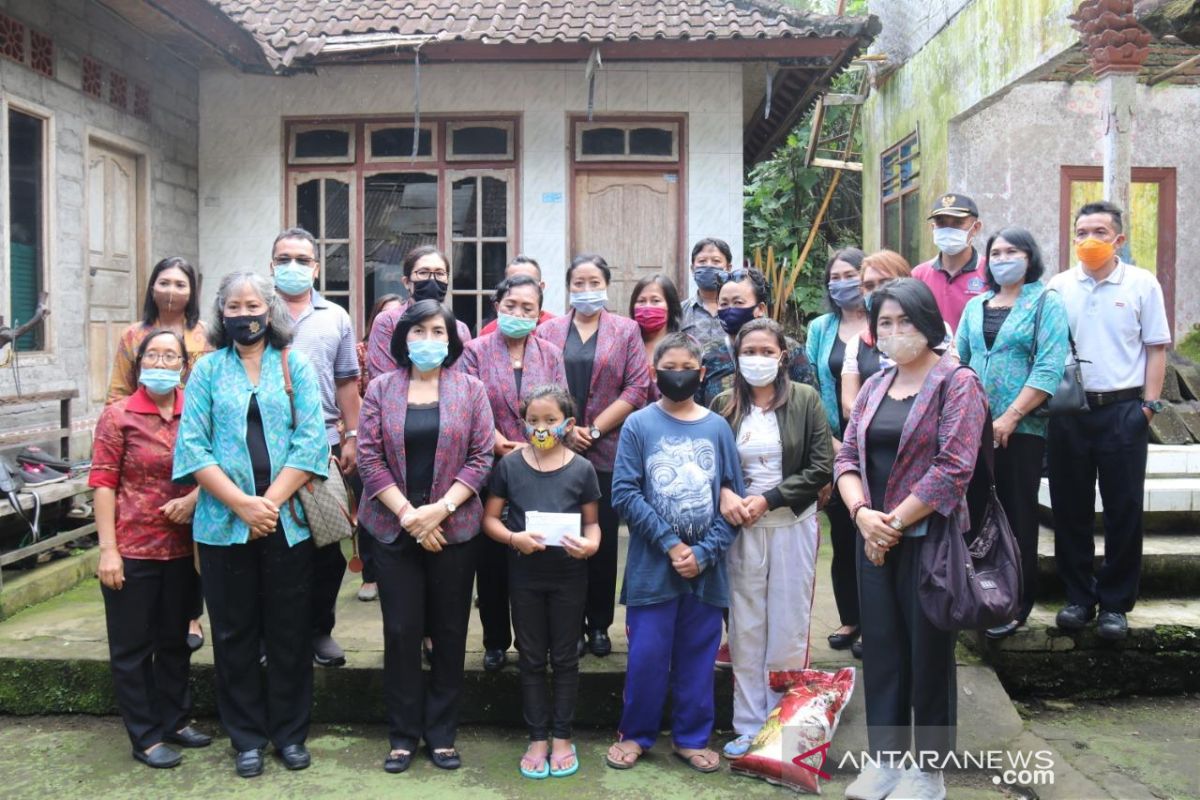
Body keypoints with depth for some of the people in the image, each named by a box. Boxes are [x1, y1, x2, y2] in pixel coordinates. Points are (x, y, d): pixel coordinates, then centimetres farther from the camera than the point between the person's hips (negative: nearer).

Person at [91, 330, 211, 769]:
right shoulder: (118, 415, -6)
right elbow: (103, 483, -8)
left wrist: (193, 498, -12)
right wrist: (108, 550, -12)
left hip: (181, 547, 4)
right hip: (132, 550, -3)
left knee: (175, 641, 16)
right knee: (132, 646, 7)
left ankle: (174, 720, 32)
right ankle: (146, 737, 20)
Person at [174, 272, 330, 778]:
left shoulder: (295, 366, 5)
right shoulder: (207, 369, 6)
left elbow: (311, 440, -4)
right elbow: (193, 445, -3)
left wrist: (271, 501, -13)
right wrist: (242, 503, -13)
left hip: (288, 521, 0)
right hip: (224, 522, 1)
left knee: (290, 631, 7)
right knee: (234, 633, 9)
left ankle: (290, 732, 23)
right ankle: (247, 738, 23)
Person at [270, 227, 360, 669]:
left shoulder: (335, 318, 10)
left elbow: (347, 383, 11)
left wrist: (351, 437, 5)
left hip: (323, 442, 2)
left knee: (326, 543, 7)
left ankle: (320, 629, 21)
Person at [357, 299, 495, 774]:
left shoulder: (471, 390, 2)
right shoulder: (380, 389, 3)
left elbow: (481, 457, -3)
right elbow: (368, 457, -3)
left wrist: (441, 509, -14)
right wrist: (408, 514, -12)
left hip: (454, 529, 0)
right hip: (394, 529, 0)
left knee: (449, 631, 6)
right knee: (401, 631, 4)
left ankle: (442, 733, 20)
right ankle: (403, 734, 18)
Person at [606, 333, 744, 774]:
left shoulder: (718, 428, 3)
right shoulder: (638, 424, -2)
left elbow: (734, 498, 1)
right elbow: (624, 493, -8)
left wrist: (704, 552, -10)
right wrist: (670, 544, -14)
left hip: (706, 568, 2)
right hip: (651, 566, -2)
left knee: (698, 656, 11)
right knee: (647, 655, 4)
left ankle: (693, 738, 27)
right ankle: (635, 733, 24)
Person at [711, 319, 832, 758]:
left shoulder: (806, 400, -2)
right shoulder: (724, 405, 3)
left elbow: (821, 469, -6)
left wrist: (768, 499, -13)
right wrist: (725, 494, -14)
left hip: (793, 525, -1)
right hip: (741, 527, 1)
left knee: (788, 630, 6)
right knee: (745, 631, 7)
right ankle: (748, 728, 19)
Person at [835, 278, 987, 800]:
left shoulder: (957, 382, -7)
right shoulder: (874, 387, 11)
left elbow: (954, 467, -17)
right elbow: (847, 457, 7)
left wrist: (895, 523, -14)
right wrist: (862, 514, -11)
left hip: (929, 538, -5)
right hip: (875, 539, 6)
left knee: (928, 654, 5)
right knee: (881, 649, 11)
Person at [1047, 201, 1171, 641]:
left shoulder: (1142, 284, 0)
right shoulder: (1059, 286, 5)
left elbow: (1156, 348, 2)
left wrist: (1150, 404, -5)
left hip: (1123, 410, -2)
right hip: (1068, 409, 2)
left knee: (1123, 510, 4)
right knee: (1070, 508, 8)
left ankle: (1115, 603, 17)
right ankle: (1079, 596, 22)